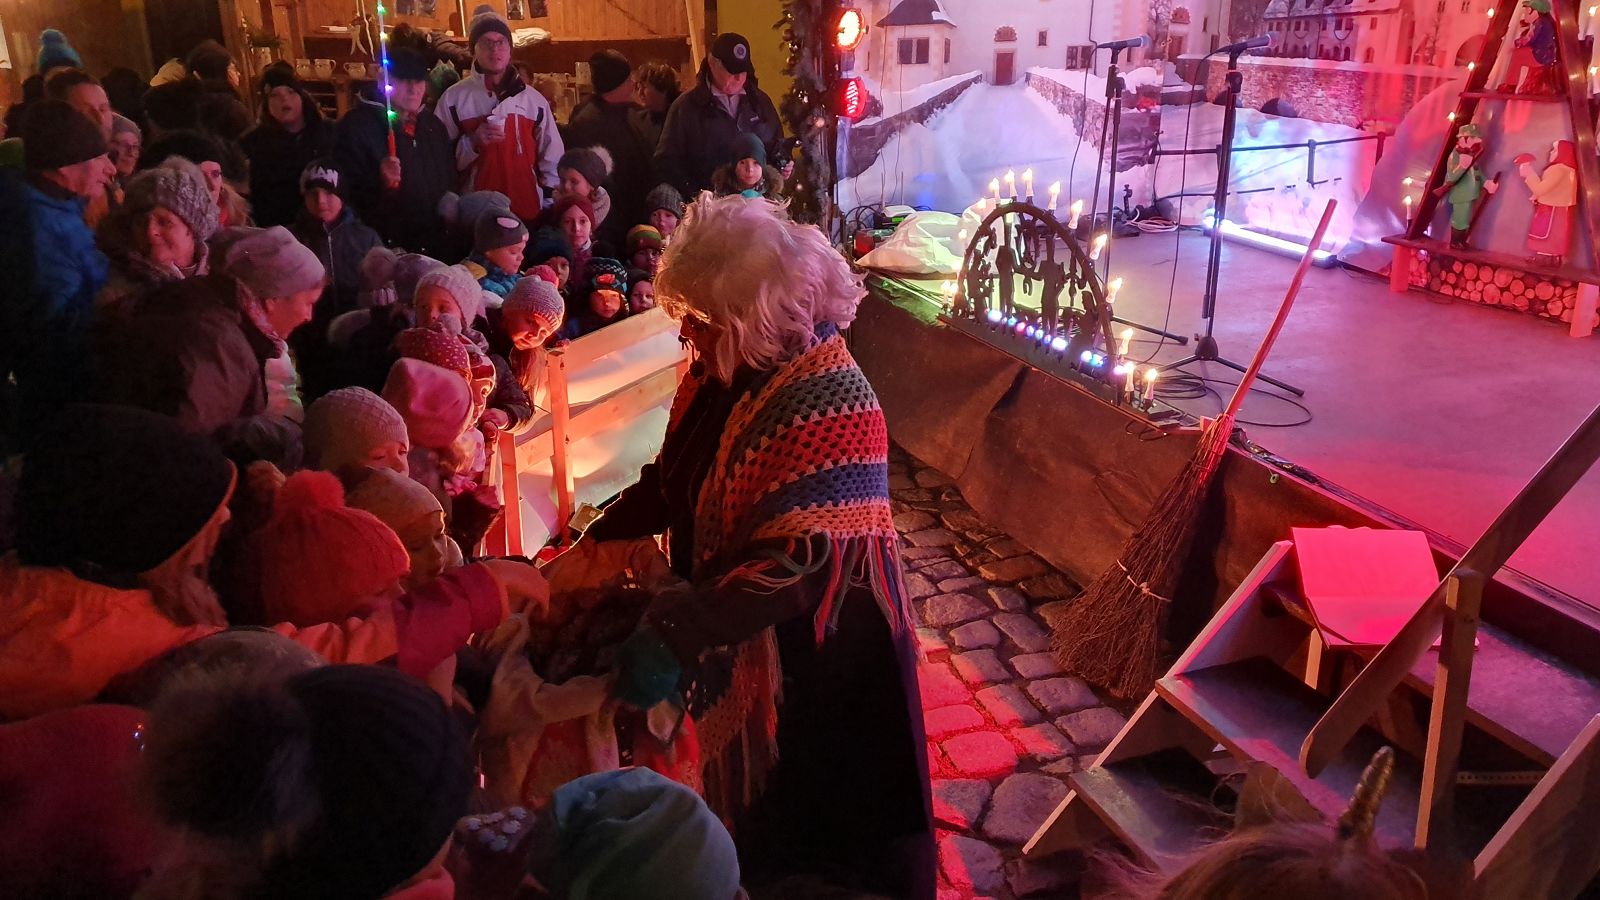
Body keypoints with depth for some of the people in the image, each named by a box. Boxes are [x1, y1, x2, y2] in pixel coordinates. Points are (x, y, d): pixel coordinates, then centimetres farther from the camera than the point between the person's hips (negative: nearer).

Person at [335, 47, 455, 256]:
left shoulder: (433, 127, 12)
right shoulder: (356, 126, -10)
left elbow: (450, 183, 22)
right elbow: (348, 191, -16)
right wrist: (382, 184, -32)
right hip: (388, 249, -6)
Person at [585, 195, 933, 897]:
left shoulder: (833, 407, -28)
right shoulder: (721, 373, -3)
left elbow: (798, 562, -34)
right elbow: (672, 482, 8)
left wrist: (674, 637, -34)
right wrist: (591, 543, -1)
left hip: (814, 657, -7)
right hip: (736, 634, 8)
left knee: (821, 823, 13)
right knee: (754, 807, 26)